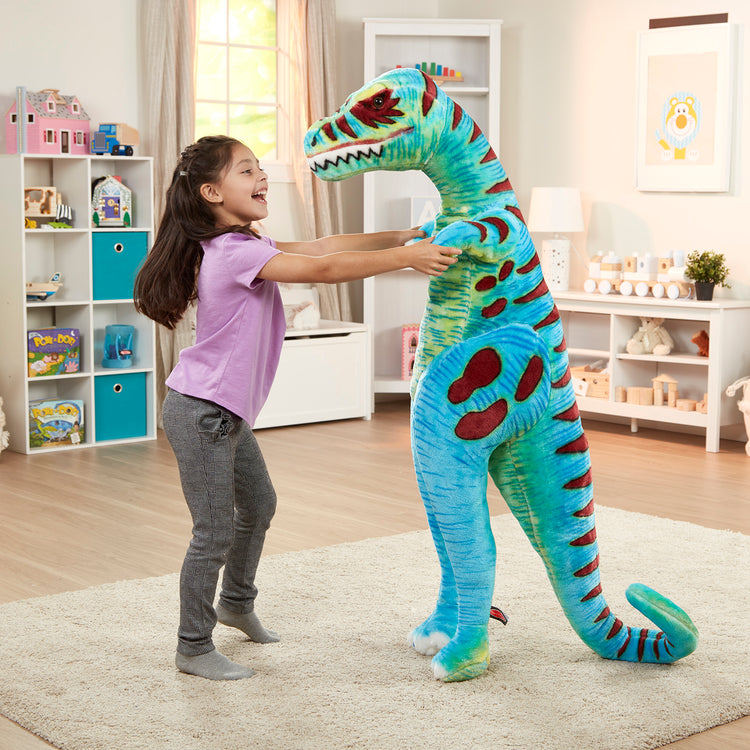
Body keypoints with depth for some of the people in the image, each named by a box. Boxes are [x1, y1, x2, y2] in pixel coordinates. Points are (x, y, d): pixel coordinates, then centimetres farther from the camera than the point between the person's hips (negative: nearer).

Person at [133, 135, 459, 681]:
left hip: (229, 414, 11)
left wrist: (400, 237, -4)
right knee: (216, 533, -2)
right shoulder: (236, 252, -23)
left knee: (259, 505, 24)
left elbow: (320, 246, 4)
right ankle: (194, 647, 13)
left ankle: (237, 602, 45)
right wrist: (406, 258, -31)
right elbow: (325, 269, -30)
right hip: (201, 414, -11)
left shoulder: (245, 246, 9)